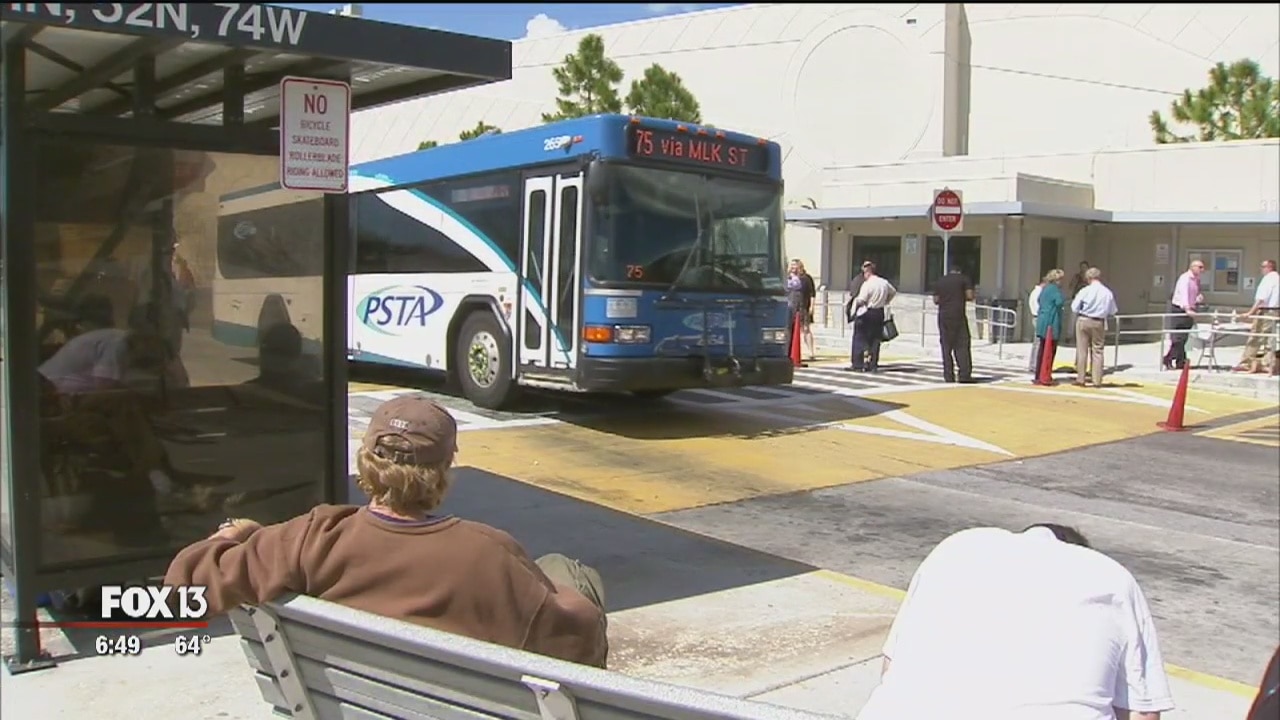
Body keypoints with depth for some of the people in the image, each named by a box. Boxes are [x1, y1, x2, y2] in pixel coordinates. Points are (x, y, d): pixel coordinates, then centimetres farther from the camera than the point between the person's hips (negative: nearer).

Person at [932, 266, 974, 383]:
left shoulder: (939, 281, 13)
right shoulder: (964, 278, 3)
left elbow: (936, 300, 10)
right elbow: (970, 296, -6)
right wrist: (961, 297, 13)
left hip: (943, 317, 3)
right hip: (958, 316, -3)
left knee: (946, 347, 7)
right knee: (962, 346, -2)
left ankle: (949, 377, 5)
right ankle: (965, 375, -9)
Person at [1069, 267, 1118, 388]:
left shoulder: (1085, 291, -9)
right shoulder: (1108, 292, -2)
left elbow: (1075, 308, -7)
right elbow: (1113, 312, 4)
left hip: (1083, 321, -2)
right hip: (1099, 323, 2)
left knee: (1082, 350, 5)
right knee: (1097, 351, 7)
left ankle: (1081, 379, 6)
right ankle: (1097, 381, 7)